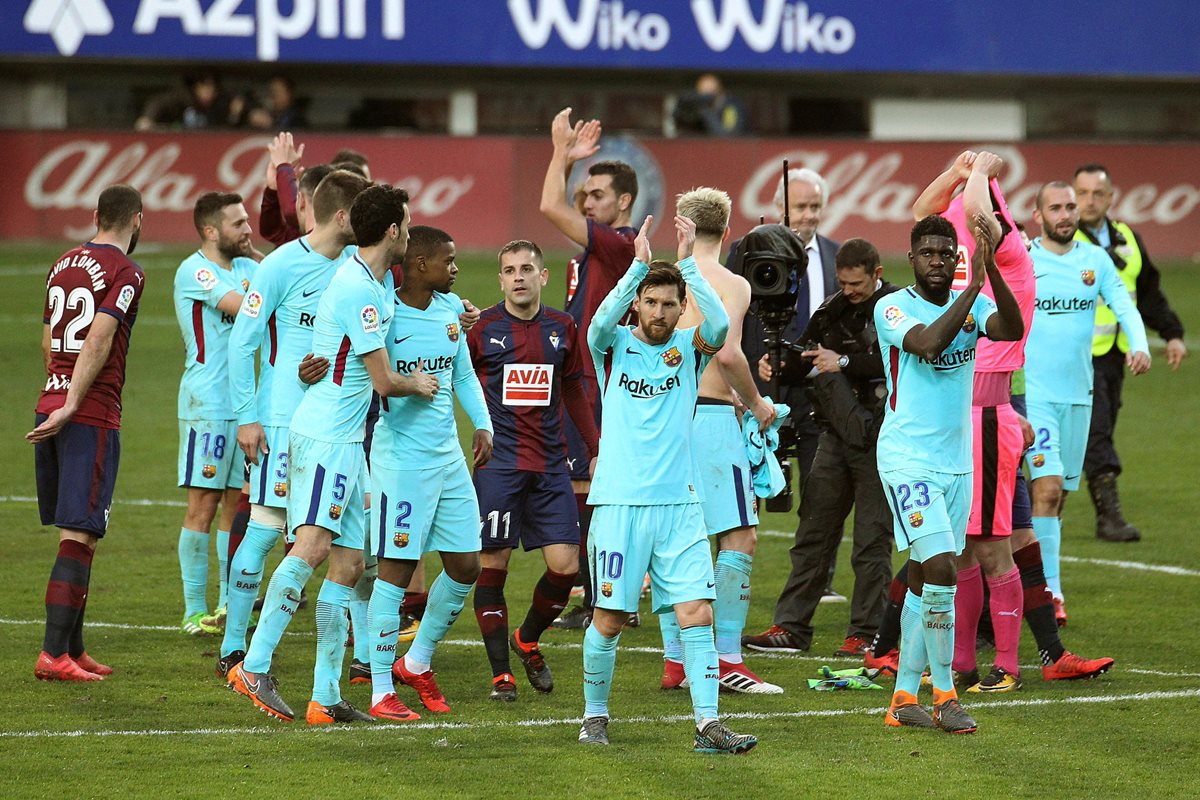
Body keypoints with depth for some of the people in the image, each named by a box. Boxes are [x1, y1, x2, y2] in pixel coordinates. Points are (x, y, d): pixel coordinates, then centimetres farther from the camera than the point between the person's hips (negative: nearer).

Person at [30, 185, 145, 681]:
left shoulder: (63, 265, 15)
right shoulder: (126, 272, -8)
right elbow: (98, 340, -19)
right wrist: (71, 406, -21)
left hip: (51, 407, 7)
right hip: (93, 416, -7)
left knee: (73, 534, 13)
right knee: (79, 537, -7)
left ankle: (73, 649, 16)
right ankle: (53, 655, -10)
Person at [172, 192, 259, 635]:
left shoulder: (245, 266, 14)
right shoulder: (194, 271, -11)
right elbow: (246, 308, -19)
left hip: (244, 402, 7)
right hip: (207, 403, -7)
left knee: (237, 504, 9)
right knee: (202, 506, -5)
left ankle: (230, 605, 16)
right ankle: (194, 611, -1)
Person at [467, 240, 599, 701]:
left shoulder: (561, 328, 9)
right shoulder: (482, 327, -2)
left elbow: (575, 391, 20)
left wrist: (596, 450, 19)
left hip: (550, 464, 3)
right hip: (498, 464, -3)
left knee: (565, 565, -2)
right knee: (493, 565, -3)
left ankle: (528, 641, 25)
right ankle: (501, 673, 5)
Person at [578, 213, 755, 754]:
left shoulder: (688, 348, 7)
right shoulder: (615, 346, 4)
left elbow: (719, 324, -14)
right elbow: (601, 322, -19)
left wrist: (688, 263, -22)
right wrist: (639, 264, -29)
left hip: (678, 505, 2)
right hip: (619, 503, -2)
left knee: (696, 613, -7)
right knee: (609, 618, 2)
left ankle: (708, 725, -7)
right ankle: (595, 715, 19)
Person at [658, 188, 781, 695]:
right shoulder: (731, 284, -6)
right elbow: (728, 352, -21)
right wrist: (755, 403, -4)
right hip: (710, 418, -6)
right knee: (740, 538, -3)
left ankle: (675, 659, 12)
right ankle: (727, 660, -8)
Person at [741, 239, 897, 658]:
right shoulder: (833, 310, 12)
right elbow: (802, 366, 15)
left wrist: (844, 362, -22)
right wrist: (775, 368, -5)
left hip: (877, 438, -6)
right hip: (836, 434, 6)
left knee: (872, 539, -1)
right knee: (813, 532, 7)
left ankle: (866, 634, 5)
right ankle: (791, 627, 11)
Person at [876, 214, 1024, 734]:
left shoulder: (971, 306, 6)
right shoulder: (893, 307, -7)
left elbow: (1012, 330, -14)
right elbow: (928, 343, -27)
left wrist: (990, 269, -26)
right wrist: (974, 285, -27)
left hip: (957, 461, 6)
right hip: (908, 458, -6)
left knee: (924, 579, 8)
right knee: (940, 568, -17)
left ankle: (904, 698, 14)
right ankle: (944, 695, -8)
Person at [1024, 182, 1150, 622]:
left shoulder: (1096, 259, 7)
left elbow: (1124, 304, -2)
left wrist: (1139, 345, -20)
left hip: (1078, 394, 4)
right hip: (1033, 392, -4)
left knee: (1058, 495, 9)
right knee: (1047, 488, -16)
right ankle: (1051, 590, -14)